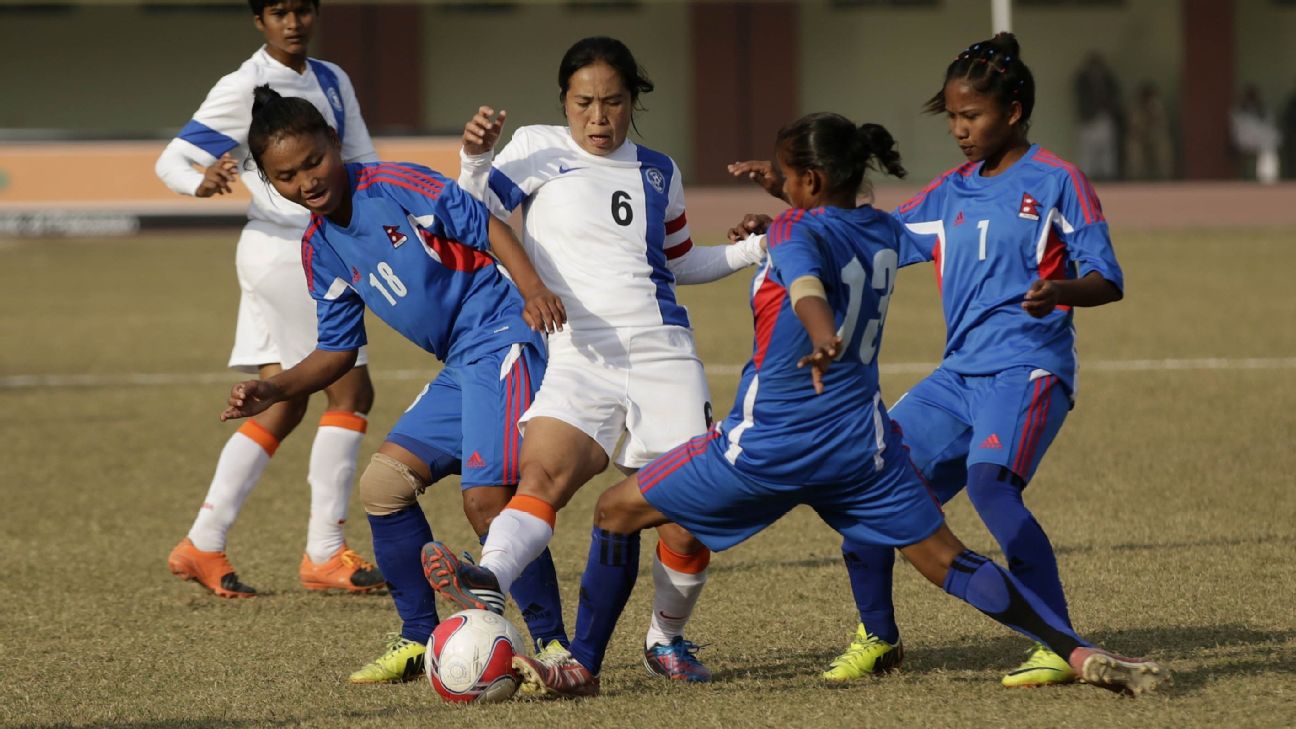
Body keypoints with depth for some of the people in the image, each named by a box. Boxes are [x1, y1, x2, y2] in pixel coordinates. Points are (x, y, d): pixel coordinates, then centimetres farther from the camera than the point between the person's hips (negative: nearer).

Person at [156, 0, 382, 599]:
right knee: (350, 391, -9)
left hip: (316, 251, 8)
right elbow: (171, 160, -10)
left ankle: (202, 547, 12)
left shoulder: (332, 82, 12)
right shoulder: (244, 89, -9)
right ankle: (324, 554, -5)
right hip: (284, 250, -8)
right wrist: (201, 181, -32)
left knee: (282, 404, 9)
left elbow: (361, 163, 18)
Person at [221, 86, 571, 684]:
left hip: (503, 338, -9)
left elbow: (488, 227, -13)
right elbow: (338, 350, 18)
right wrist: (273, 391, 3)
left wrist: (532, 288, -29)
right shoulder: (320, 249, 12)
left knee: (485, 497, -19)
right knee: (383, 482, 1)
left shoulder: (396, 187, -11)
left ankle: (553, 644, -7)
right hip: (460, 367, 9)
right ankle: (419, 640, 13)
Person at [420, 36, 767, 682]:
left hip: (663, 355, 3)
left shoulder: (657, 172, 16)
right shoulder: (538, 150, 6)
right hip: (578, 357, -3)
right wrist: (475, 160, -19)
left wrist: (755, 250, 17)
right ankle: (487, 586, -49)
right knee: (542, 474, -28)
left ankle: (666, 640, 17)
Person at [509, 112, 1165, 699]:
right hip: (862, 444, 5)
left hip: (766, 445, -5)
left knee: (617, 511, 11)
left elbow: (808, 284, -36)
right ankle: (1081, 653, -12)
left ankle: (582, 666, 12)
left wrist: (823, 338, -55)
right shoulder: (886, 233, 7)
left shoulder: (796, 232, -12)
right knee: (951, 563, 4)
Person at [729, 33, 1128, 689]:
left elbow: (1108, 281, -5)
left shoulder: (1055, 182, -2)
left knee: (989, 482, -32)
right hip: (960, 374, 7)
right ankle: (877, 638, 19)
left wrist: (1060, 290, -26)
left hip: (1029, 369, -7)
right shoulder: (951, 192, 17)